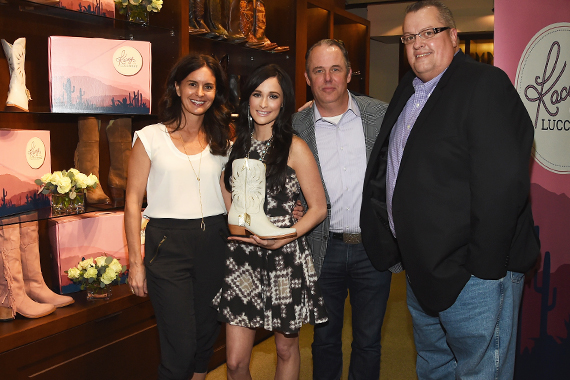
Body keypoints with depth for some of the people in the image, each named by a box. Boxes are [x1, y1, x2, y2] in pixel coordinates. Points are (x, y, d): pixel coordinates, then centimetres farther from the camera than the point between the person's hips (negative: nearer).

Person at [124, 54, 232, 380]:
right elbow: (133, 200, -1)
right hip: (168, 244, -3)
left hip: (214, 241, 4)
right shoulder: (151, 137, -1)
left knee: (207, 334, 13)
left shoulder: (223, 141, 10)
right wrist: (136, 261, -5)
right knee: (181, 345, -5)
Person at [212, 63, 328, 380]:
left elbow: (319, 208, -5)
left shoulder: (294, 148, -6)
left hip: (284, 259, -3)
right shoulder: (238, 144, 8)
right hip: (242, 258, 3)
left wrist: (282, 238, -17)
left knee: (286, 349, 15)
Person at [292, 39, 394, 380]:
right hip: (325, 250, 0)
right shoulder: (295, 127, -1)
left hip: (374, 248, 0)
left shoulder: (382, 114, -1)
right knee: (325, 339, 16)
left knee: (368, 341, 15)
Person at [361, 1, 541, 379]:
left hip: (473, 276, -8)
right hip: (422, 270, 9)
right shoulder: (407, 91, 13)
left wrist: (483, 267, -22)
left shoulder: (485, 84, -14)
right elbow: (388, 169, 23)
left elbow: (503, 181, -23)